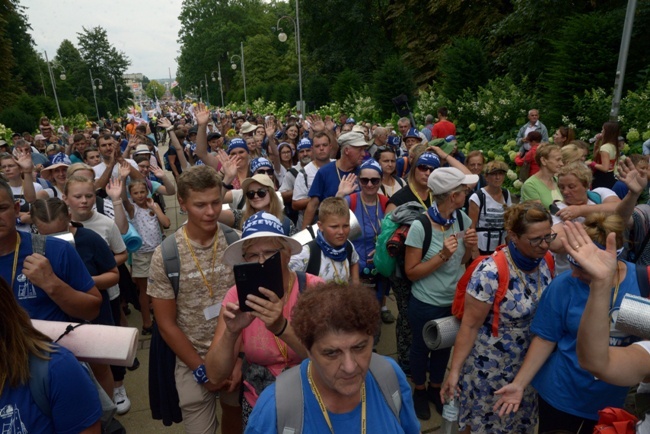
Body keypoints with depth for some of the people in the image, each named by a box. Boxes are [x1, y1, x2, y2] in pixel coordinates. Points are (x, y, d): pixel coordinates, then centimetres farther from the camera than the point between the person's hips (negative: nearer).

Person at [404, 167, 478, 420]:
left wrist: (470, 247, -17)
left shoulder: (462, 218, -8)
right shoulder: (420, 226, -25)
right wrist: (442, 255, -30)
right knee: (422, 348, 19)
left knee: (444, 347, 24)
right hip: (426, 304, -5)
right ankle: (419, 391, 45)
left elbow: (462, 261, 4)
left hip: (454, 300, 5)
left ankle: (435, 388, 50)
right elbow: (411, 273, -19)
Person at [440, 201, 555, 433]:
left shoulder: (545, 264, -9)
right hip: (491, 367, -5)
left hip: (530, 364, 5)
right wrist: (454, 370, -20)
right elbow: (470, 326, -21)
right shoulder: (491, 272, -29)